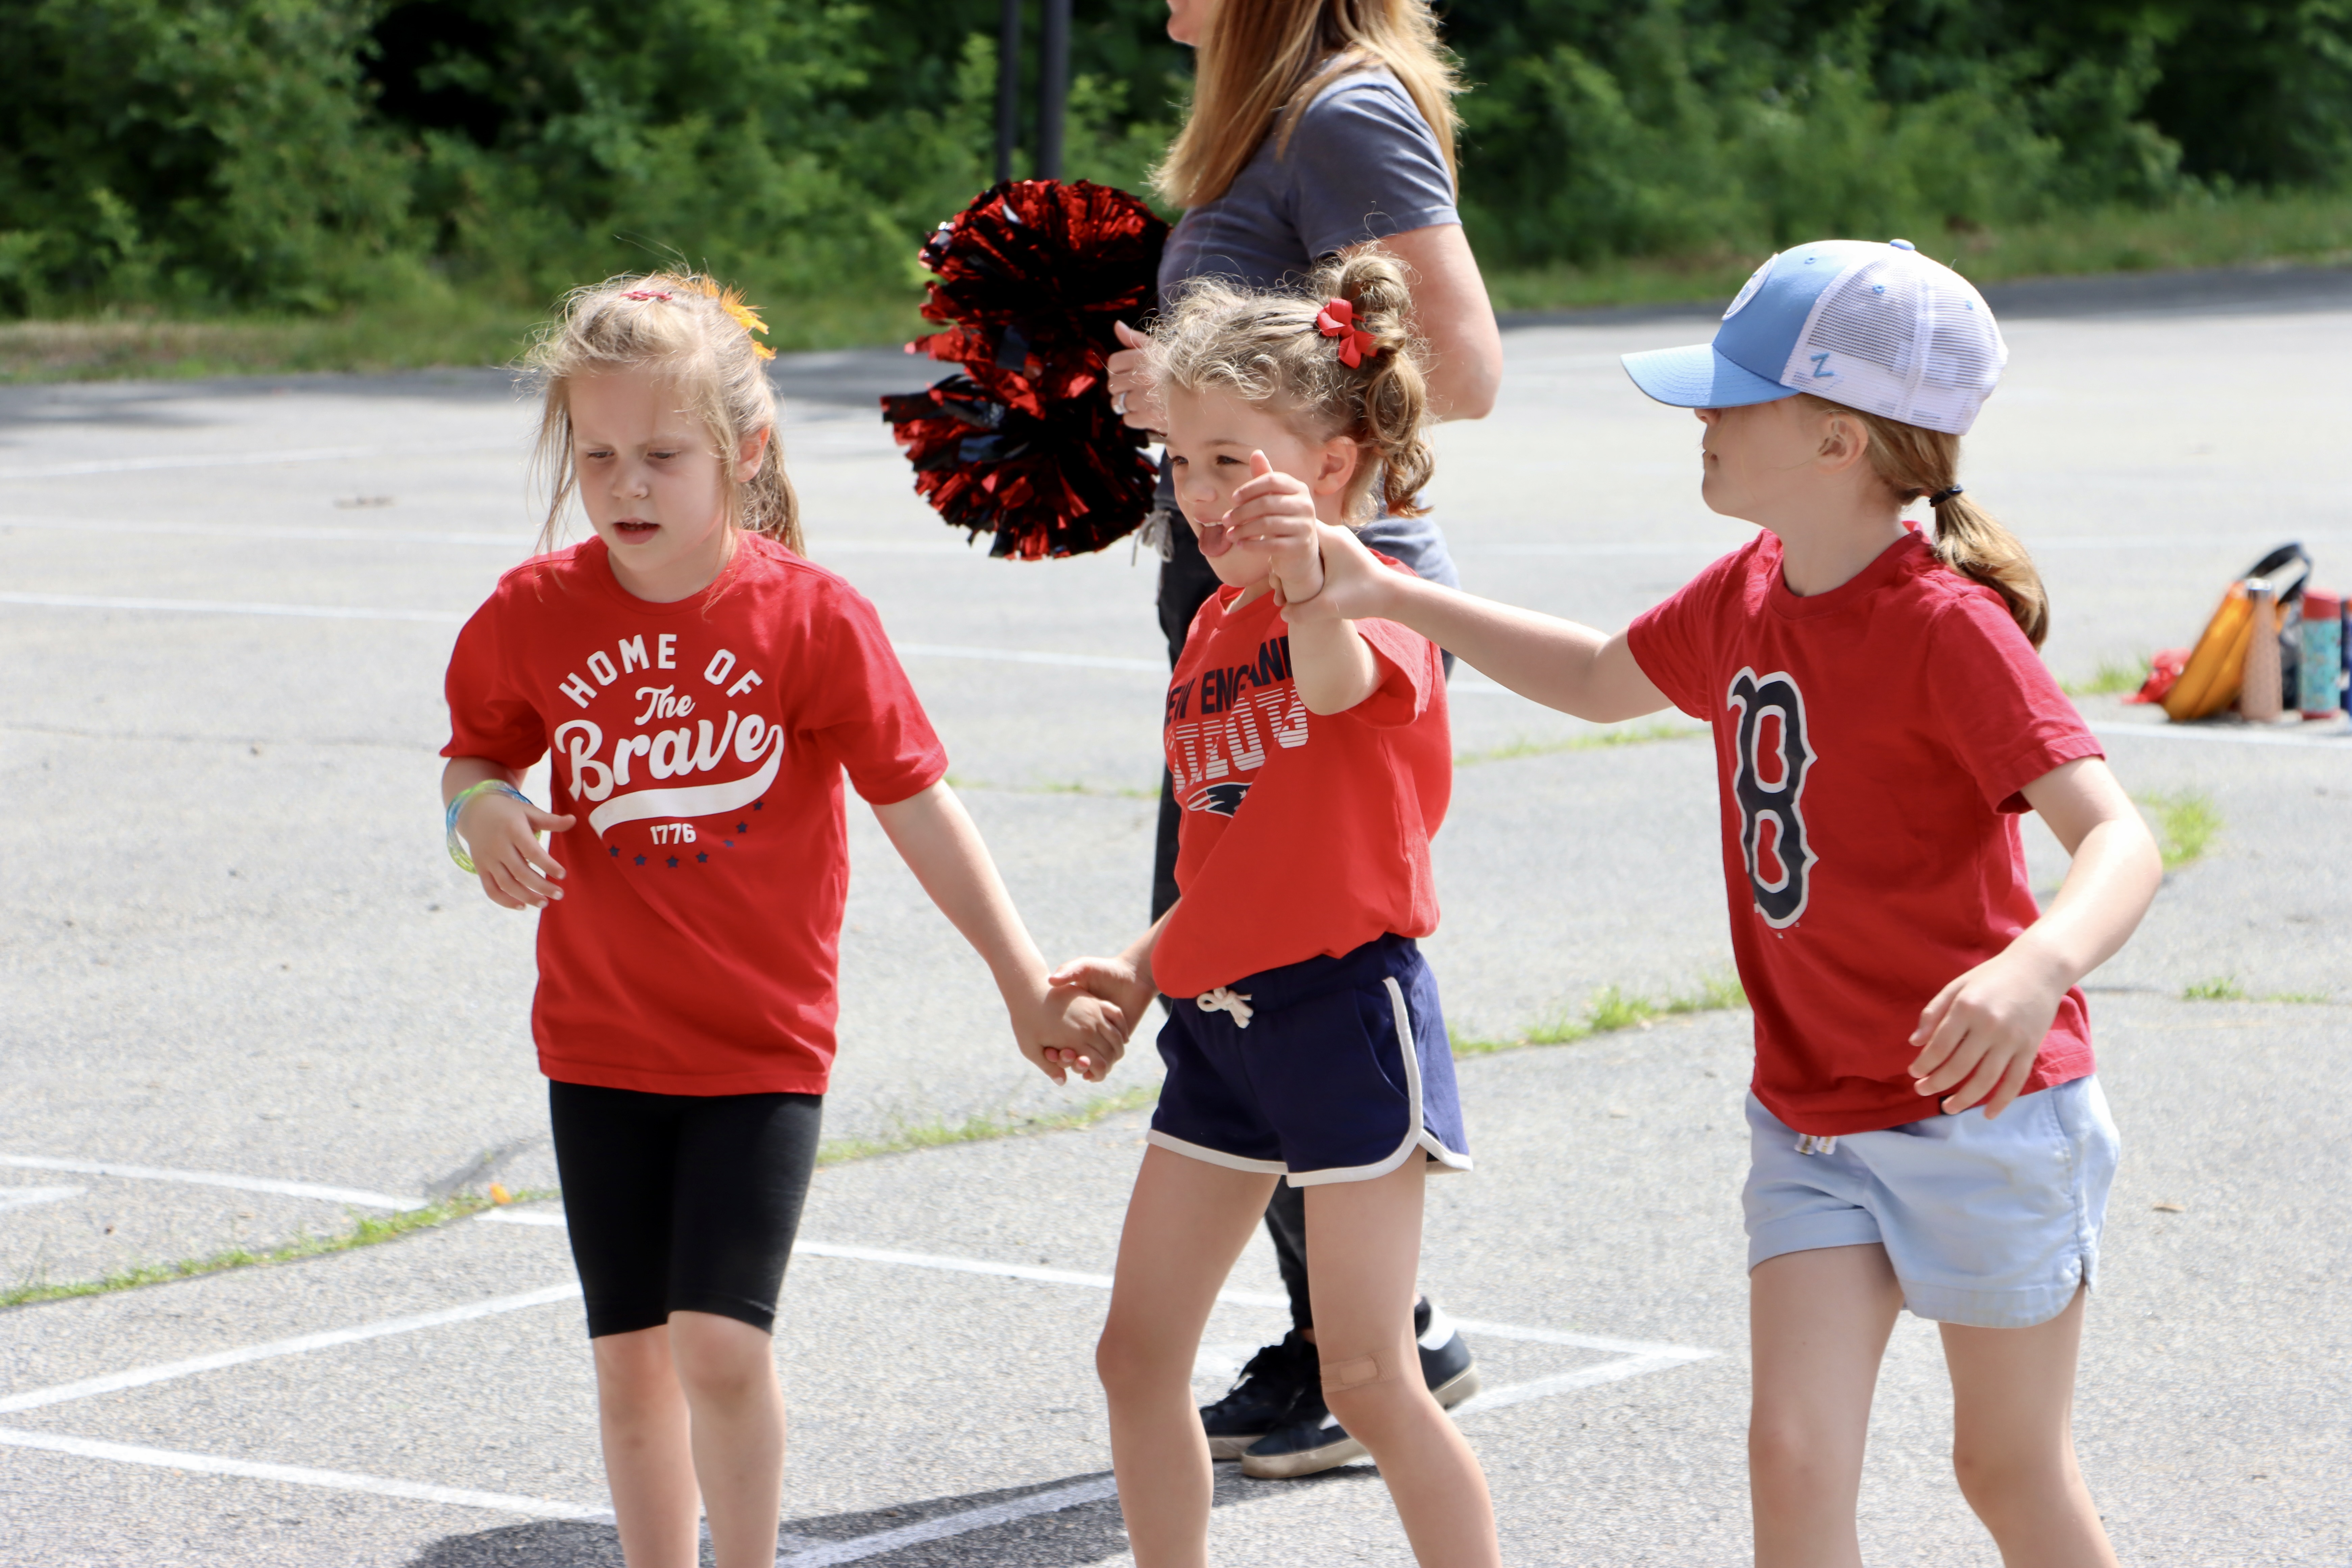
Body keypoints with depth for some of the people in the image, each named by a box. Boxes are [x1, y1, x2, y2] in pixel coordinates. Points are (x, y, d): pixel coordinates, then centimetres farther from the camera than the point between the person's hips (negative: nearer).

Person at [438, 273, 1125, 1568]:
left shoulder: (811, 618, -11)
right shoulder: (535, 614, -3)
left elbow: (918, 805, -4)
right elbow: (475, 755, 12)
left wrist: (1024, 984, 0)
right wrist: (483, 810, -12)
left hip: (762, 1047, -3)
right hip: (599, 1045, 3)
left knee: (720, 1340, -12)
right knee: (630, 1351, 9)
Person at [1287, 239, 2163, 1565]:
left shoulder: (1951, 628, -21)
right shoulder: (1747, 594, 3)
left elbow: (2118, 835, -31)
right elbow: (1600, 680, 24)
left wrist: (2040, 967, -52)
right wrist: (1389, 596, 16)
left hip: (1982, 1114, -6)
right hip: (1811, 1123, 6)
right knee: (1796, 1456, -5)